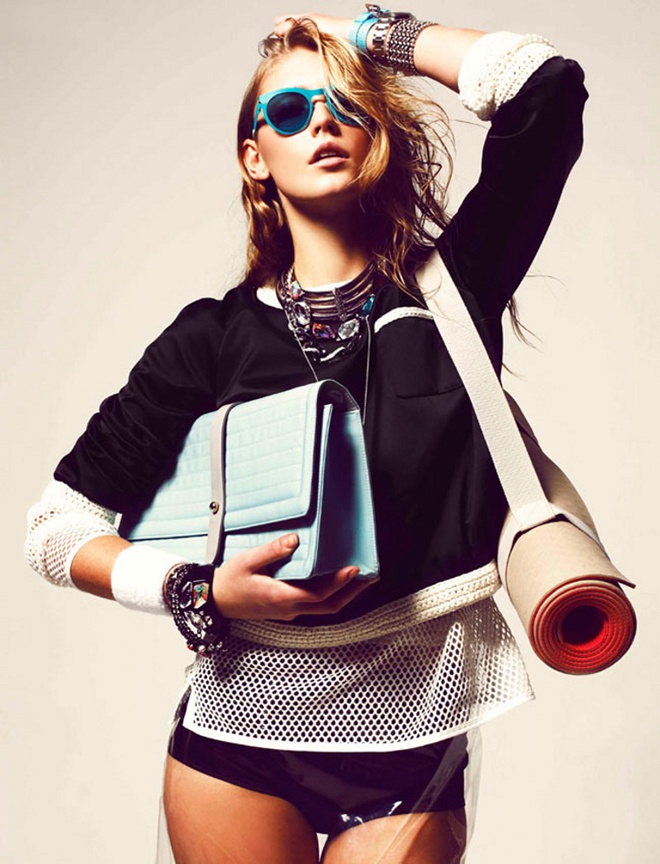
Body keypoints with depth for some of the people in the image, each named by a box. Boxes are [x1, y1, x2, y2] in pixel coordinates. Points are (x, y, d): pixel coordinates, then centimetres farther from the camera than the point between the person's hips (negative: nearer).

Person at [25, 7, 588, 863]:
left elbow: (547, 86, -11)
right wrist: (202, 590, -14)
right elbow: (58, 525, 2)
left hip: (413, 740, 0)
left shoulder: (447, 288, 1)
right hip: (239, 730, 0)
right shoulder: (215, 336, -1)